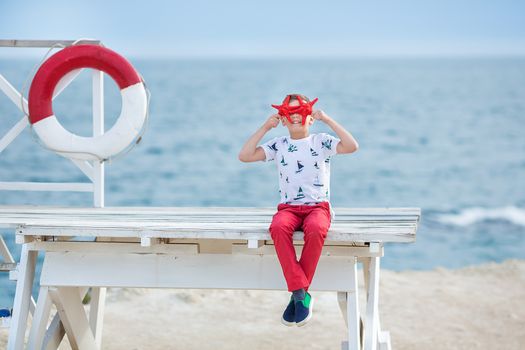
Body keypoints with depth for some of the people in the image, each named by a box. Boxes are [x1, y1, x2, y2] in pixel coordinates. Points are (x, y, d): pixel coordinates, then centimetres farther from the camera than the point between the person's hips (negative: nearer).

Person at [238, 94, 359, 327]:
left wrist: (328, 120, -12)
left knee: (315, 230, -38)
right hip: (288, 207, 2)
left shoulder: (321, 142, 4)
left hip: (317, 206, -1)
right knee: (278, 227, -36)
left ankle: (297, 295, -27)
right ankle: (301, 294, -34)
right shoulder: (278, 145, 10)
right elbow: (244, 156, -1)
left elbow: (352, 146, -13)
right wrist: (265, 128, -3)